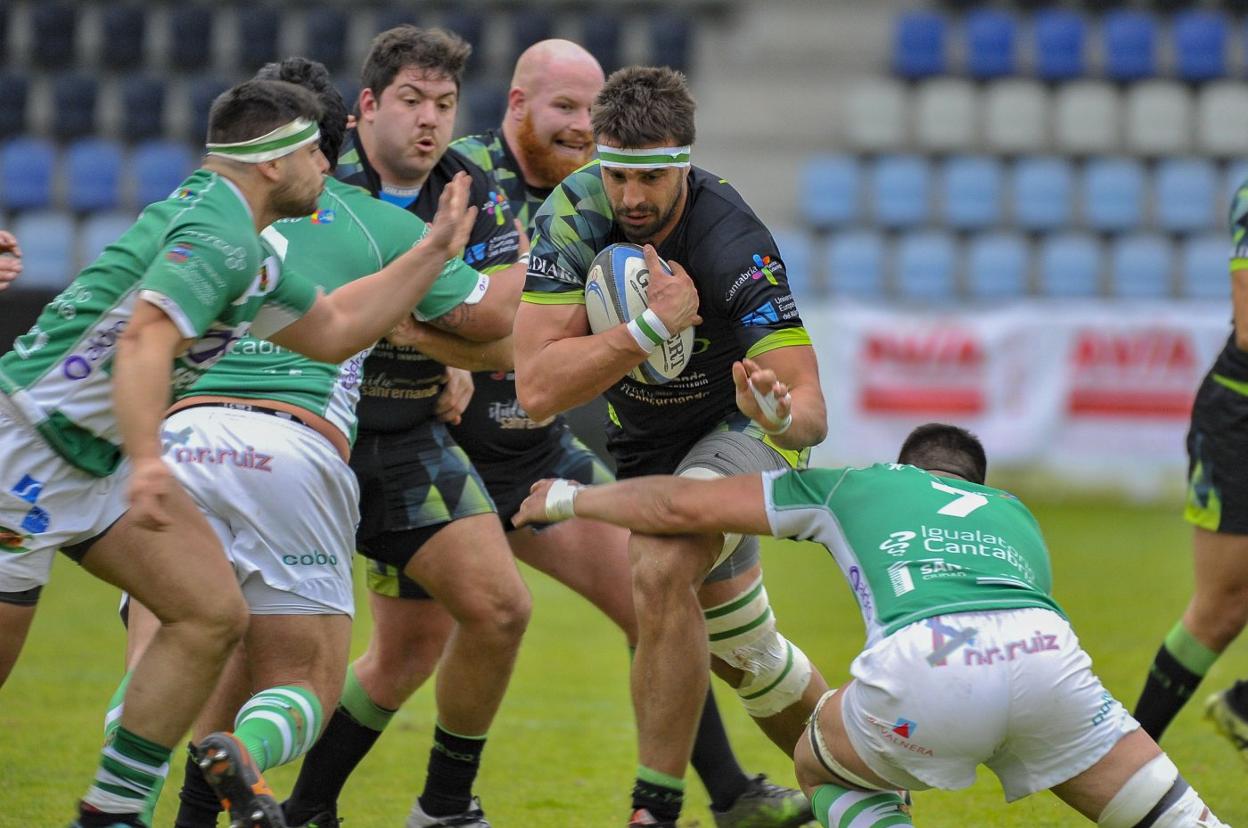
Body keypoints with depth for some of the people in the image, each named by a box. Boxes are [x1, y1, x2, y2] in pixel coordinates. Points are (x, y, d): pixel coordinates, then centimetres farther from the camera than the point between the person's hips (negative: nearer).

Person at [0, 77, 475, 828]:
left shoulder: (247, 251, 14)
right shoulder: (218, 236, -19)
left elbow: (332, 331, 25)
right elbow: (145, 342, -33)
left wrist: (436, 250, 22)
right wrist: (148, 462, -45)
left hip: (96, 454, 10)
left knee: (214, 616, -1)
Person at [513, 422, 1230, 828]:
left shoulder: (853, 485, 36)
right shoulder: (1015, 514, 42)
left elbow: (682, 506, 38)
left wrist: (568, 498, 54)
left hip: (924, 662, -2)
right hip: (1045, 649, 2)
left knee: (821, 765, 28)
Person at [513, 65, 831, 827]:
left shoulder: (732, 245, -34)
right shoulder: (575, 213, -23)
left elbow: (810, 410, -37)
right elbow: (537, 386, -29)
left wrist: (783, 414, -61)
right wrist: (649, 327, -39)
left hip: (740, 430, -5)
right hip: (645, 444, 6)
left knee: (660, 574, -31)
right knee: (742, 651, 18)